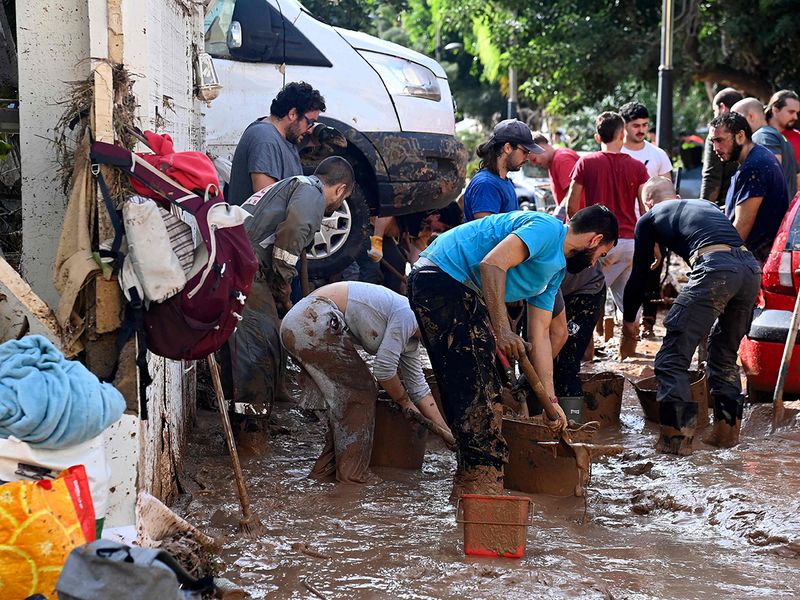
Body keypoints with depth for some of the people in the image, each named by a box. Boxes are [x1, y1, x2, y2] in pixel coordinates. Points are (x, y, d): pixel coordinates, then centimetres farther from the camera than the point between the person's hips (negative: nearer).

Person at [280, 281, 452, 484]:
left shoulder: (411, 337, 18)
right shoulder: (408, 314, -10)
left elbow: (418, 386, 22)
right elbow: (384, 368, -12)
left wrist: (447, 432, 20)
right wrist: (405, 402, 5)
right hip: (314, 322, -10)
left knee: (347, 394, 18)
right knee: (360, 393, 0)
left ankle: (326, 468, 25)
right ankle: (353, 474, 6)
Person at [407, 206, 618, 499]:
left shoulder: (556, 271, 20)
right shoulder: (547, 228, -10)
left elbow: (539, 335, 21)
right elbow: (492, 264, -23)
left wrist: (550, 401, 18)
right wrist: (502, 330, -25)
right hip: (442, 277, -11)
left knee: (483, 388, 12)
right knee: (476, 387, -11)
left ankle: (469, 487, 18)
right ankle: (483, 484, -8)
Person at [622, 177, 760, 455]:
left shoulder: (650, 219, 20)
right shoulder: (705, 204, 35)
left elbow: (639, 273, 22)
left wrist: (629, 319, 36)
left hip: (714, 270, -6)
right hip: (751, 268, 6)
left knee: (672, 358, 1)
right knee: (724, 355, 23)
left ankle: (676, 436, -5)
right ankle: (727, 431, 24)